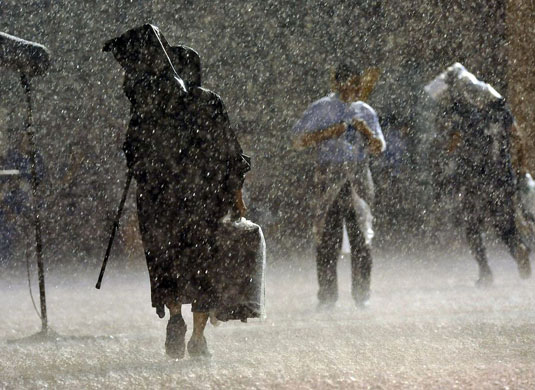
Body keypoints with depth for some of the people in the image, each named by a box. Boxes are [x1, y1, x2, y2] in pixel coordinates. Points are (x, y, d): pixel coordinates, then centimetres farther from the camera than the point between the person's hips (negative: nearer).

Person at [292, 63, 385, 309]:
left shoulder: (365, 112, 14)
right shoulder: (321, 109, 4)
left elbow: (379, 148, 11)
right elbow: (298, 140, -2)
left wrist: (366, 131, -7)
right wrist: (328, 133, -12)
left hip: (358, 175, 3)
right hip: (330, 175, -3)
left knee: (361, 237, 1)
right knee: (328, 237, -4)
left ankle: (361, 295, 6)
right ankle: (327, 295, 0)